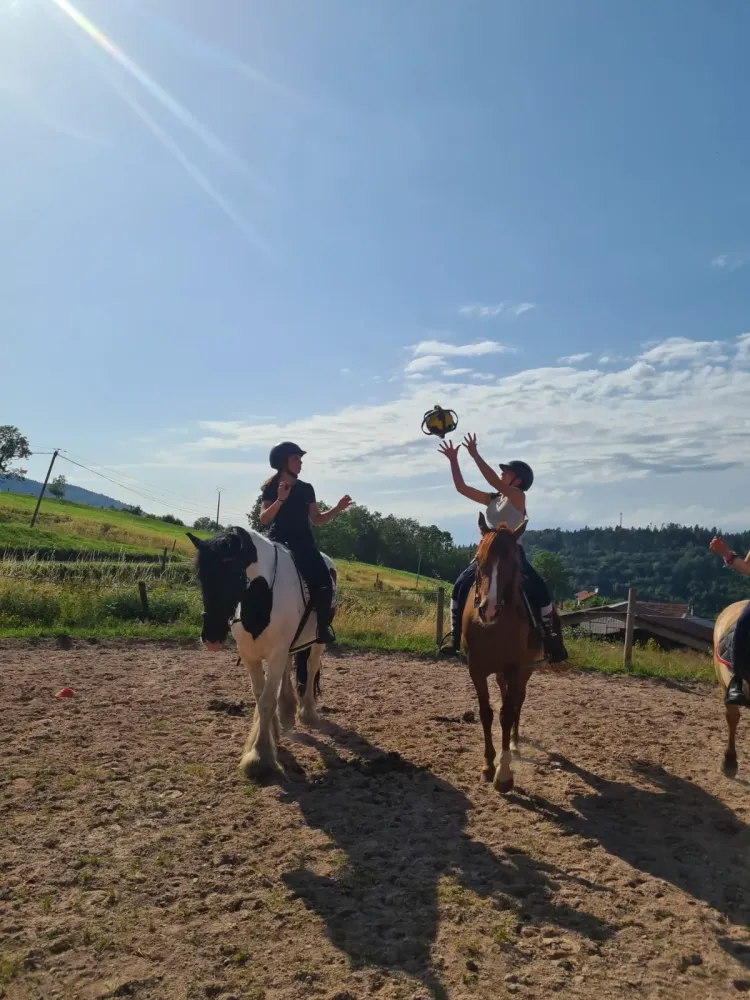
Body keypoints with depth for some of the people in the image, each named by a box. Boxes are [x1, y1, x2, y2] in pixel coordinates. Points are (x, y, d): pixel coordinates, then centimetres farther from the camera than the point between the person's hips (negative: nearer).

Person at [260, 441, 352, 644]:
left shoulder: (306, 489, 14)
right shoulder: (271, 488, 1)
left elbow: (317, 519, 16)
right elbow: (264, 519, -9)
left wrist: (338, 508, 3)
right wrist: (280, 500, -23)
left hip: (304, 545, 4)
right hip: (278, 544, -4)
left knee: (324, 582, -15)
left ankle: (323, 625, 0)